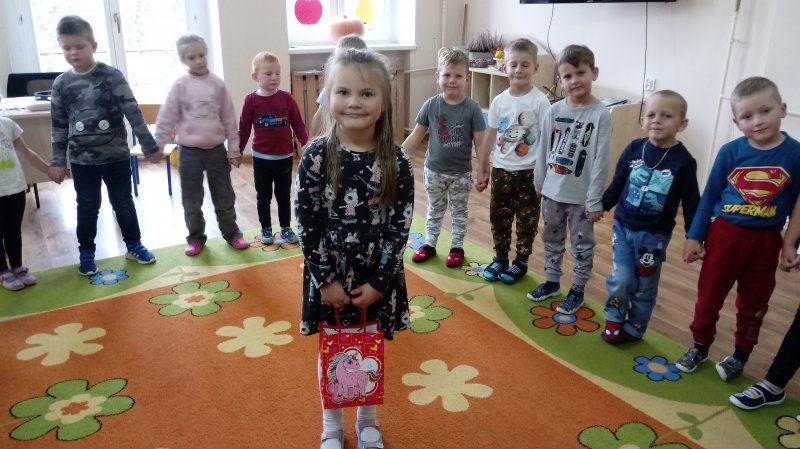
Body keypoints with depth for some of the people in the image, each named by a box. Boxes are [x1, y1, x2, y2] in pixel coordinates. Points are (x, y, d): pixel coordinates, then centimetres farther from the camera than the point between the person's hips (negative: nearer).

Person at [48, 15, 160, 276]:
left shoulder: (112, 76, -8)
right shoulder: (61, 84, 0)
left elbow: (133, 113, -9)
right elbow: (59, 126, 5)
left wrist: (149, 147, -10)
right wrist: (58, 161, 5)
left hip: (116, 156, -2)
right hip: (82, 160, 2)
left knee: (123, 203, 10)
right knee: (87, 208, 11)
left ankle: (134, 245, 27)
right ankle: (86, 253, 26)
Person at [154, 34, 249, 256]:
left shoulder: (218, 84, -1)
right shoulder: (180, 85, -4)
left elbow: (229, 119, 2)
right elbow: (167, 119, -2)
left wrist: (234, 149, 2)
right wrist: (156, 146, -4)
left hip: (216, 150, 1)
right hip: (189, 151, -1)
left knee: (224, 196, 11)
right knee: (191, 199, 9)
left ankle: (231, 233, 26)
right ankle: (196, 238, 23)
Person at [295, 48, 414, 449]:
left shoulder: (396, 160, -10)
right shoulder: (316, 156, -12)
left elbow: (401, 224, -8)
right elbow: (306, 223, -10)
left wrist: (379, 281, -11)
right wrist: (326, 279, -12)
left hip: (378, 276, 1)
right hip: (328, 273, 0)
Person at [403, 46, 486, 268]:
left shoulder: (472, 108, -14)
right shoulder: (431, 105, -9)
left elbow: (480, 143, -10)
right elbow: (416, 135, -1)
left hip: (461, 173, -2)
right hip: (433, 171, 2)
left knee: (459, 213, 15)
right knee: (434, 211, 19)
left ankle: (457, 247, 30)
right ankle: (429, 244, 34)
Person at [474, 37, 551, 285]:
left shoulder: (540, 101, -11)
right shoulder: (499, 101, 0)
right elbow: (490, 136, 6)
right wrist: (481, 170, 7)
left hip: (529, 171, -3)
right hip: (501, 170, 4)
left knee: (526, 218, 9)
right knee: (499, 216, 13)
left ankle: (521, 261, 26)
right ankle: (500, 257, 30)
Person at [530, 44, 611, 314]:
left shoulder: (600, 115, -14)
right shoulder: (554, 111, -3)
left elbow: (601, 161, -14)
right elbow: (544, 150, 6)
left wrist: (595, 200, -14)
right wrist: (539, 182, 10)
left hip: (581, 195, -4)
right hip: (552, 191, 4)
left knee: (582, 245, 11)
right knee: (552, 239, 19)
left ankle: (577, 291, 27)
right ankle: (552, 282, 37)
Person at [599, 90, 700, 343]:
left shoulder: (684, 162, -12)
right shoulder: (634, 148, -6)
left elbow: (691, 204, -6)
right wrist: (601, 206, 4)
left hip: (655, 235, -1)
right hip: (622, 225, 1)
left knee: (645, 286, 11)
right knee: (621, 279, 0)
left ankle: (634, 328, 30)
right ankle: (614, 319, 25)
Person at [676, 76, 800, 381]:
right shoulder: (730, 152, -10)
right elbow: (710, 195, -2)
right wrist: (694, 236, -2)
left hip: (766, 241, 1)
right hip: (725, 234, 0)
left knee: (753, 303, 15)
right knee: (709, 295, 11)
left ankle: (740, 355, 35)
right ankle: (700, 346, 32)